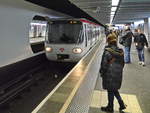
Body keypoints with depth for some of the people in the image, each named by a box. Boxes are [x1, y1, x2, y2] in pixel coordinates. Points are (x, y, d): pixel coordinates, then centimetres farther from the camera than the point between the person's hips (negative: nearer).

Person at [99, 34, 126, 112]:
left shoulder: (107, 51, -17)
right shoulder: (121, 51, 2)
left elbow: (104, 63, -15)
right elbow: (122, 63, 11)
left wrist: (101, 72, -2)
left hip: (110, 74, -6)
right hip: (118, 74, 6)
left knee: (110, 91, 8)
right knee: (115, 89, 24)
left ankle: (110, 108, 23)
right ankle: (122, 104, 24)